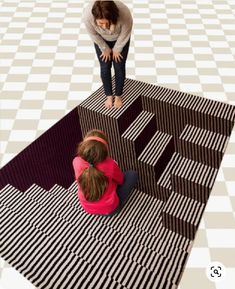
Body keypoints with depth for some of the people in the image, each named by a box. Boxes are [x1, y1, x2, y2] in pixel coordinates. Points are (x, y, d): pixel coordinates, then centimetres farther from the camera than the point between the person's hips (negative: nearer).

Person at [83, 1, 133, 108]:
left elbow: (125, 34, -20)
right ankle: (109, 95, 23)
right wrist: (105, 49, -6)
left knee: (119, 67, 3)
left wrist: (116, 49, -8)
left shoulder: (124, 14, -40)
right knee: (105, 68, 3)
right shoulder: (87, 14, -37)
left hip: (120, 40, -1)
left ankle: (118, 96, 23)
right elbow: (93, 34, -17)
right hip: (101, 40, 1)